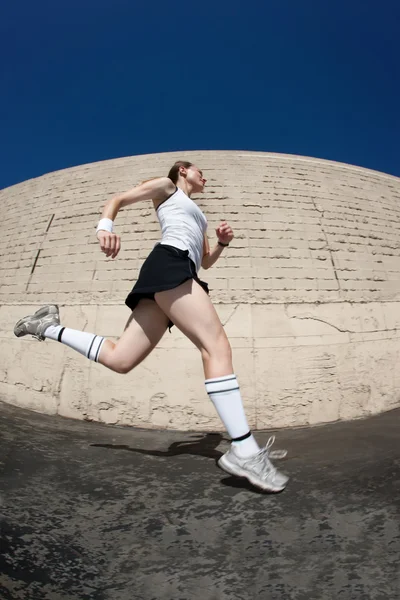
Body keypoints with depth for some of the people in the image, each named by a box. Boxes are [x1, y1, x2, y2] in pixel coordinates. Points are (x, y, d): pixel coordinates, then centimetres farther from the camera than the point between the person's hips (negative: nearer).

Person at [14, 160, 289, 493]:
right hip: (169, 263, -9)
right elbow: (118, 199, 14)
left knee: (119, 359, -3)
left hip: (180, 272, 9)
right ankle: (244, 451, -26)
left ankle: (50, 326, 12)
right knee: (217, 345, -23)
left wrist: (222, 242, 17)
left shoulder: (197, 215, 41)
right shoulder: (166, 186, 21)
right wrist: (105, 227, -7)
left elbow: (206, 262, 37)